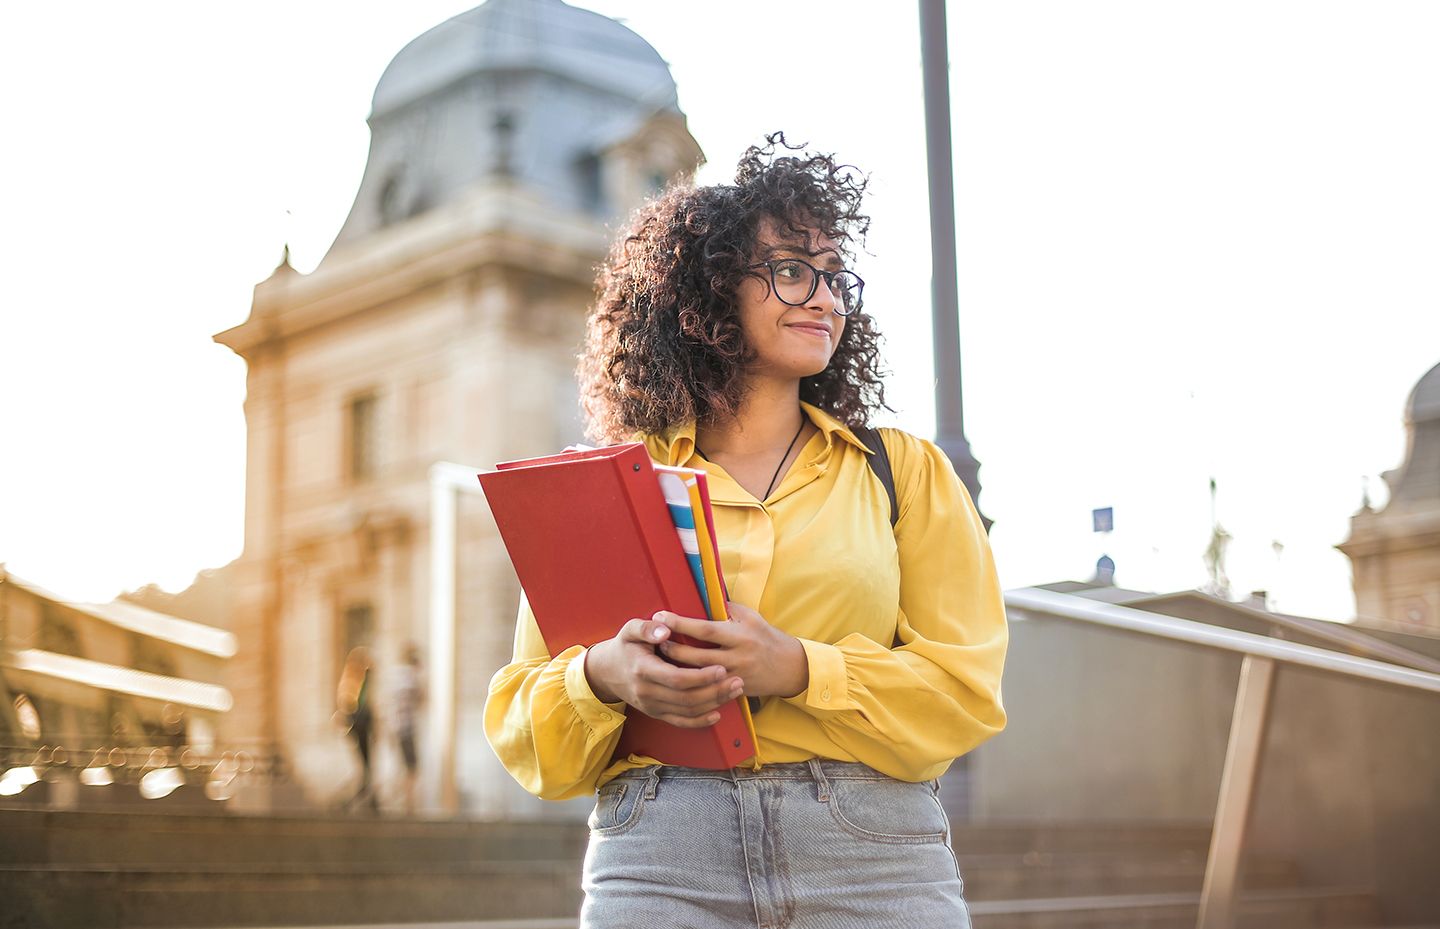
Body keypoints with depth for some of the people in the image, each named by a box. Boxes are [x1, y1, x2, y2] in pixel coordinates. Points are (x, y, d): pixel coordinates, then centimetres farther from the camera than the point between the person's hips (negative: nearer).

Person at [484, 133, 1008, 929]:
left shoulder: (904, 469, 12)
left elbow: (965, 689, 2)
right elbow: (521, 727, 8)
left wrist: (797, 669, -13)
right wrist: (602, 677, -13)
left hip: (875, 861, 1)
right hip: (659, 859, 0)